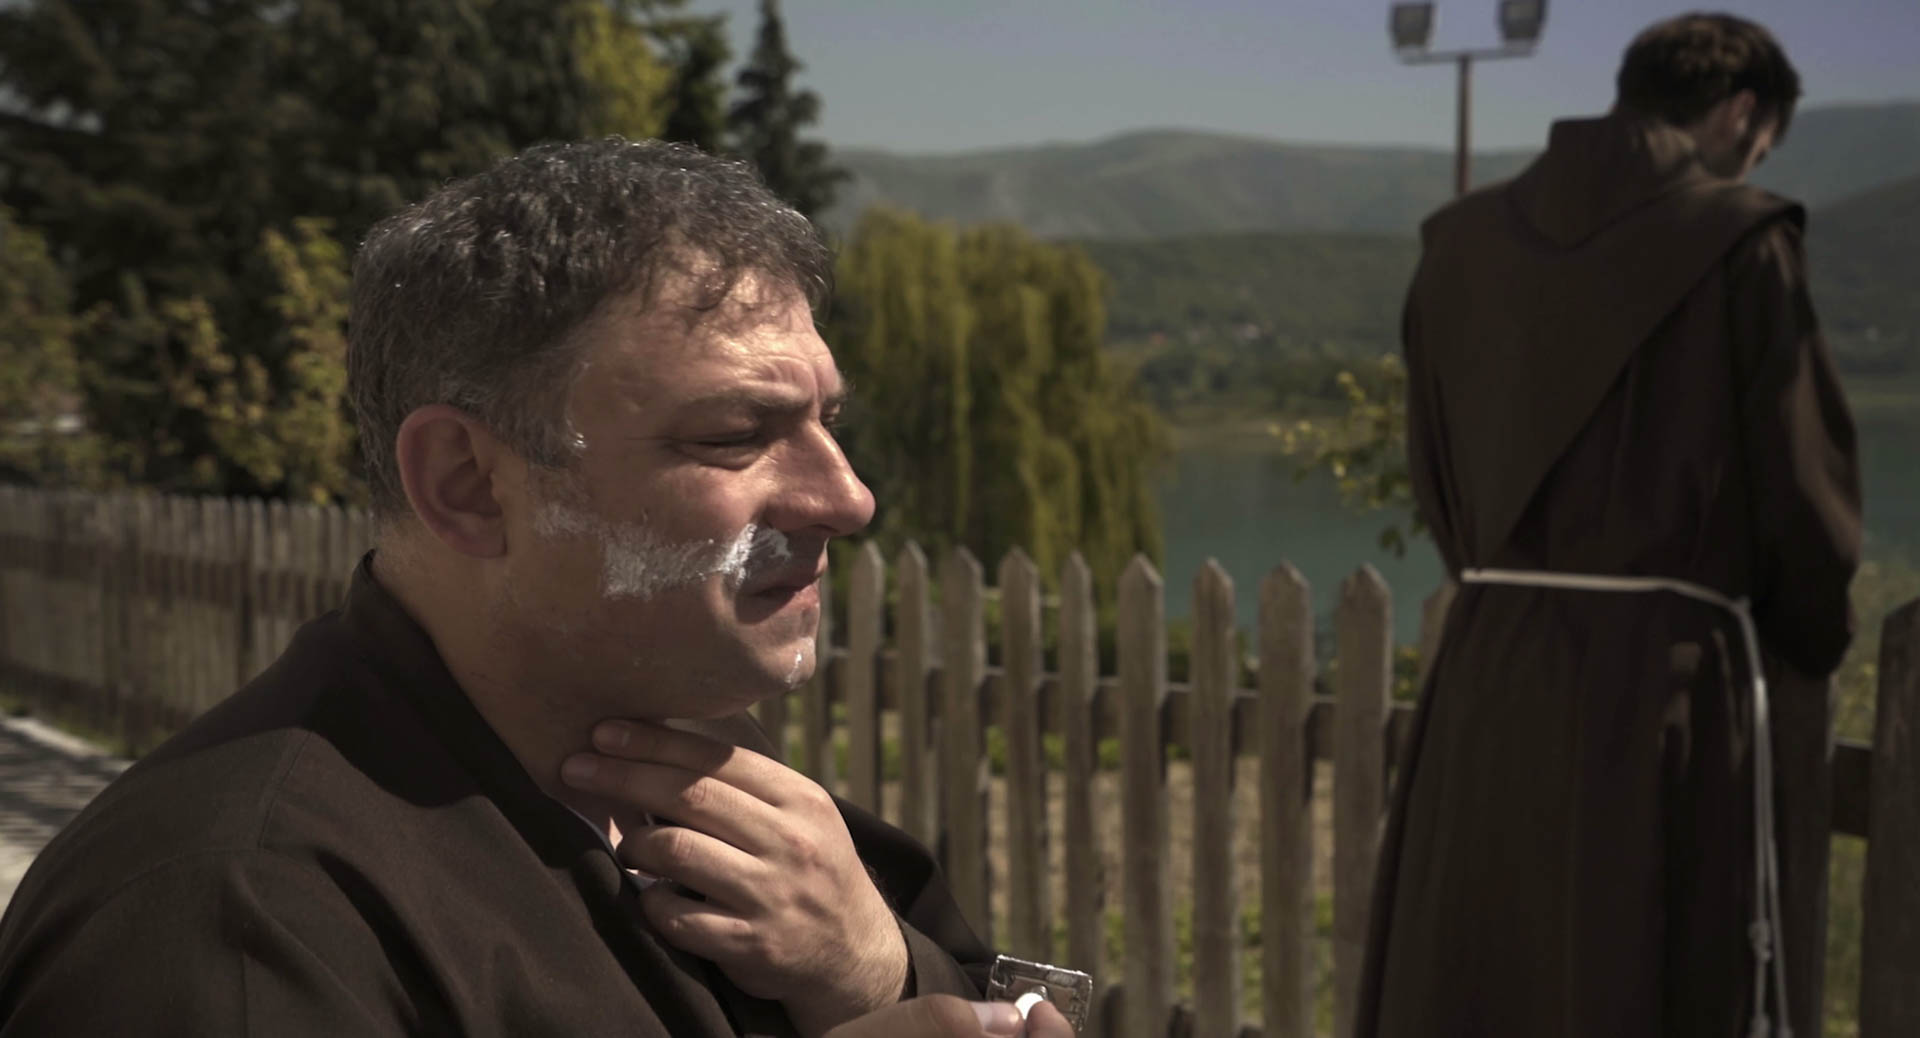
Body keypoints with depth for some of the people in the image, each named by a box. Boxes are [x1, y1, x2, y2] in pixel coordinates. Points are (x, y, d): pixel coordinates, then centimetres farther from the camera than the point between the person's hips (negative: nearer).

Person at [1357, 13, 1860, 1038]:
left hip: (1488, 672, 5)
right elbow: (1803, 477, -2)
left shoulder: (1462, 240, 9)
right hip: (1662, 673, -4)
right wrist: (1813, 640, 15)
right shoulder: (1740, 242, -5)